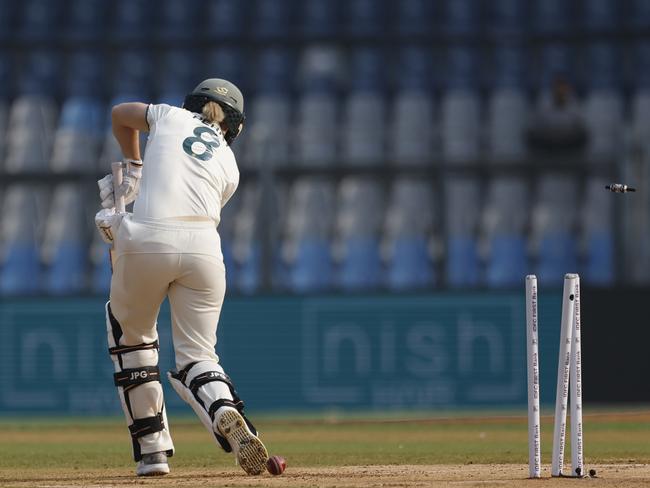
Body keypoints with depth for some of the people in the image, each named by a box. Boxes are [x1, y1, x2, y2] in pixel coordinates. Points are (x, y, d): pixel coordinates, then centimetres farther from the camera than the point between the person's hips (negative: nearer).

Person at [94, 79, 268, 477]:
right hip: (202, 246, 1)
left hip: (146, 240, -1)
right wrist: (123, 225, 30)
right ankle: (226, 415, -26)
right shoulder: (229, 168, 23)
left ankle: (152, 447, 16)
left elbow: (120, 114, 38)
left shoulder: (172, 117, 20)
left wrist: (133, 168, 46)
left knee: (130, 330, 23)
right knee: (197, 354, 9)